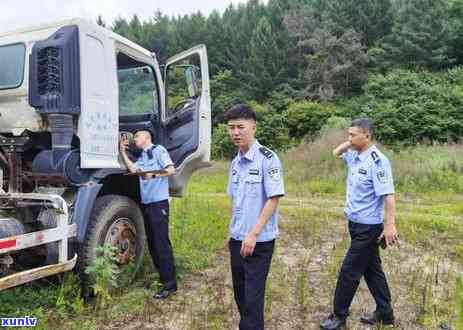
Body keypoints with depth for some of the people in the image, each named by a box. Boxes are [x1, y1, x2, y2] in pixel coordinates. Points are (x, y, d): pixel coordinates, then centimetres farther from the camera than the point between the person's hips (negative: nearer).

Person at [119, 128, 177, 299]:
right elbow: (132, 168, 6)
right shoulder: (142, 157, 23)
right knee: (152, 243, 12)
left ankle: (170, 284, -4)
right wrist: (123, 151, 9)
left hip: (159, 203, -9)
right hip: (145, 203, 9)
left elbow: (171, 169, -9)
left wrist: (153, 174, -19)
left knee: (162, 243, -9)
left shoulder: (158, 150, 0)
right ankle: (161, 277, 23)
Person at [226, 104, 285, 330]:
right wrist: (234, 231, 12)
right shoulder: (235, 162, 8)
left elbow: (274, 199, -16)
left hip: (259, 241, -7)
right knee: (240, 293, 18)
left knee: (253, 296, 1)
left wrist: (253, 234, -18)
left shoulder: (267, 158, -14)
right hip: (237, 239, 7)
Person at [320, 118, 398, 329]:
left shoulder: (377, 161, -19)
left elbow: (388, 195, -23)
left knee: (349, 271, 1)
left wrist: (390, 226, -26)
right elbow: (336, 153, 25)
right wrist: (348, 143, 6)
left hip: (368, 227, -9)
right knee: (371, 269, 17)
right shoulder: (355, 156, 6)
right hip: (357, 224, 9)